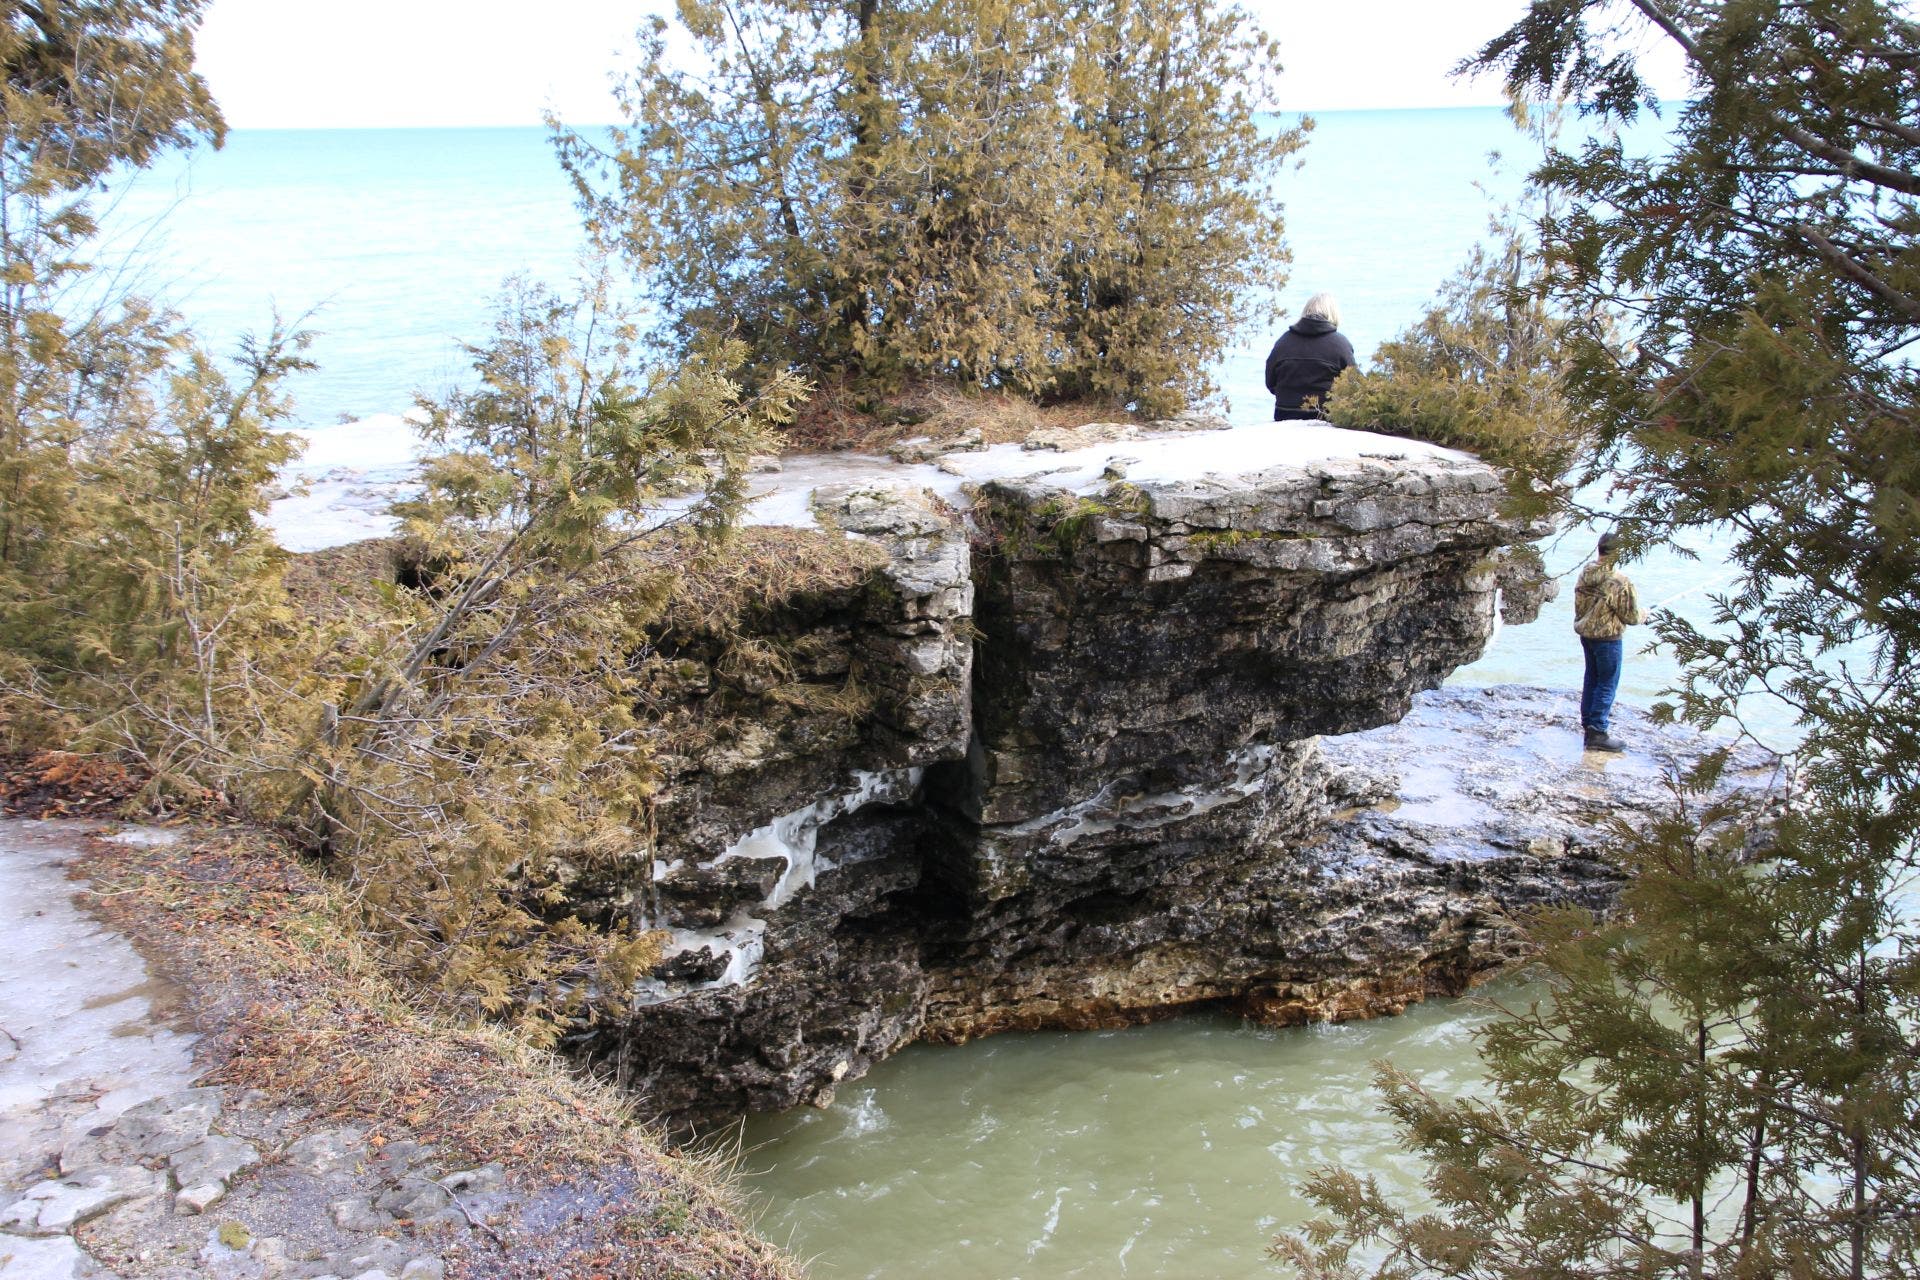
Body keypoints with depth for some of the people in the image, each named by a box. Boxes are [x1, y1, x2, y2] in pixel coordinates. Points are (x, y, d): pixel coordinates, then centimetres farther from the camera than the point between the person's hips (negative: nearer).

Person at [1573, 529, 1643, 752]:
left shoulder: (1584, 574, -3)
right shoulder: (1619, 581, -25)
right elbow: (1632, 617, -16)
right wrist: (1643, 613, 5)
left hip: (1585, 633, 7)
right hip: (1607, 638, -7)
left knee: (1592, 677, 22)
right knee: (1607, 683, 1)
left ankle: (1589, 718, 35)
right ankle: (1597, 732, 1)